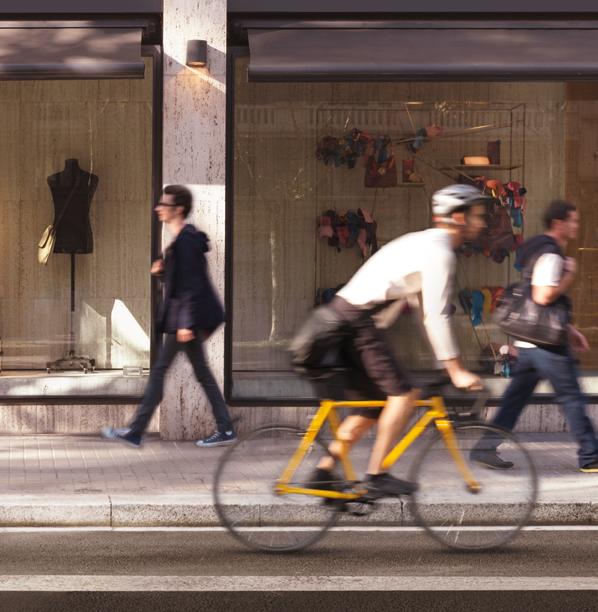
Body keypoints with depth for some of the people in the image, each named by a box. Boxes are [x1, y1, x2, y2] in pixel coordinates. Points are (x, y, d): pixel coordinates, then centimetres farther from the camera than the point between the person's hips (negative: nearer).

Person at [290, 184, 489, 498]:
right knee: (404, 393, -11)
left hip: (341, 317, 10)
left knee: (377, 401, 14)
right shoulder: (439, 251, -11)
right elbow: (435, 317, -16)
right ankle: (376, 475, -9)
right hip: (357, 322, -10)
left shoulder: (423, 242, 20)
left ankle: (324, 472, 16)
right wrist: (456, 371, -13)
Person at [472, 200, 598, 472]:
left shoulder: (539, 251, 17)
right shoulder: (551, 255, -16)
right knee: (572, 398, -1)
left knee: (515, 397, 11)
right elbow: (544, 297, -27)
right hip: (547, 344, -10)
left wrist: (570, 330, 24)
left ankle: (485, 447, 10)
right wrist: (569, 275, -13)